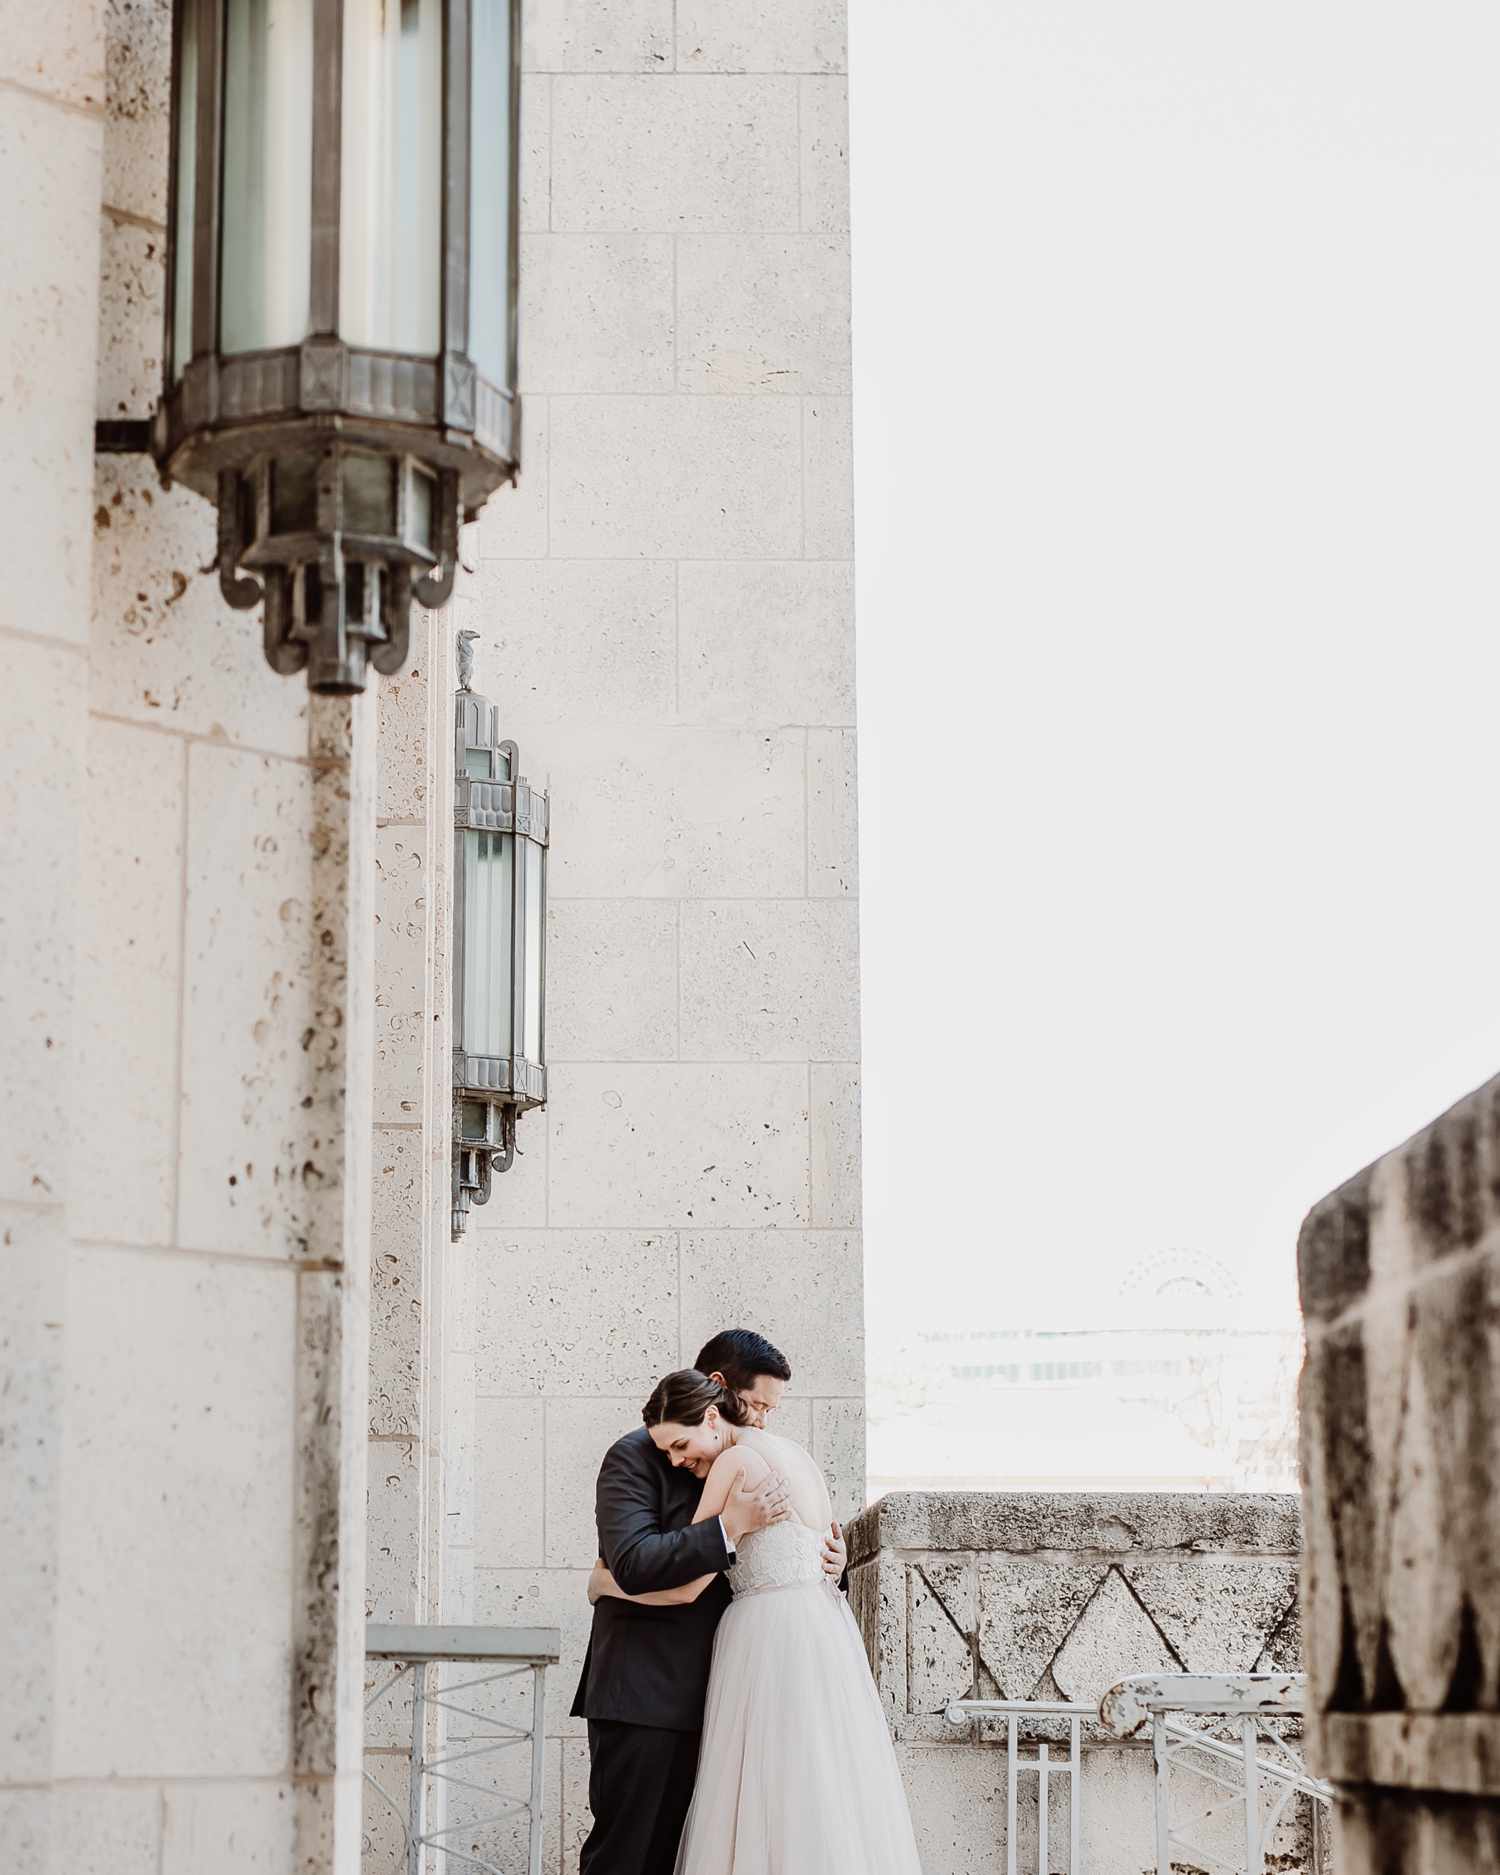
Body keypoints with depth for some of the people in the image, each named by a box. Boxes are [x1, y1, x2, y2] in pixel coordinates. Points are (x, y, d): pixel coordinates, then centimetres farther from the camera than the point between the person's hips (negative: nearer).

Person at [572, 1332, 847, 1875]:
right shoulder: (635, 1456, -6)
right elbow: (633, 1564, -19)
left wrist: (826, 1562, 2)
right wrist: (731, 1526, -24)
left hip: (700, 1702, 7)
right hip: (640, 1695, -7)